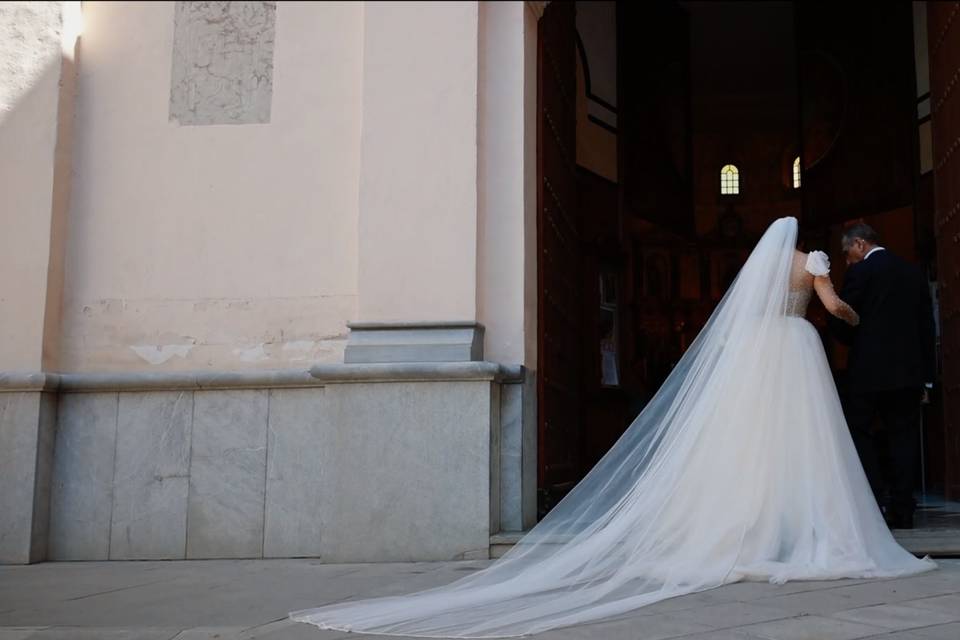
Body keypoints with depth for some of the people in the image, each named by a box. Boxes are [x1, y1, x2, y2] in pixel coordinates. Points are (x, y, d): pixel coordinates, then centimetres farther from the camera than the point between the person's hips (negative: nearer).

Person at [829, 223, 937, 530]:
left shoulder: (860, 272, -6)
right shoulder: (913, 272, 12)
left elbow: (843, 324, -7)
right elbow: (927, 326, 12)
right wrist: (926, 376, 15)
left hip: (869, 369, -5)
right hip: (910, 369, 5)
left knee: (859, 431, 6)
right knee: (903, 436, 7)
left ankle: (877, 501, -4)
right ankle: (902, 511, 6)